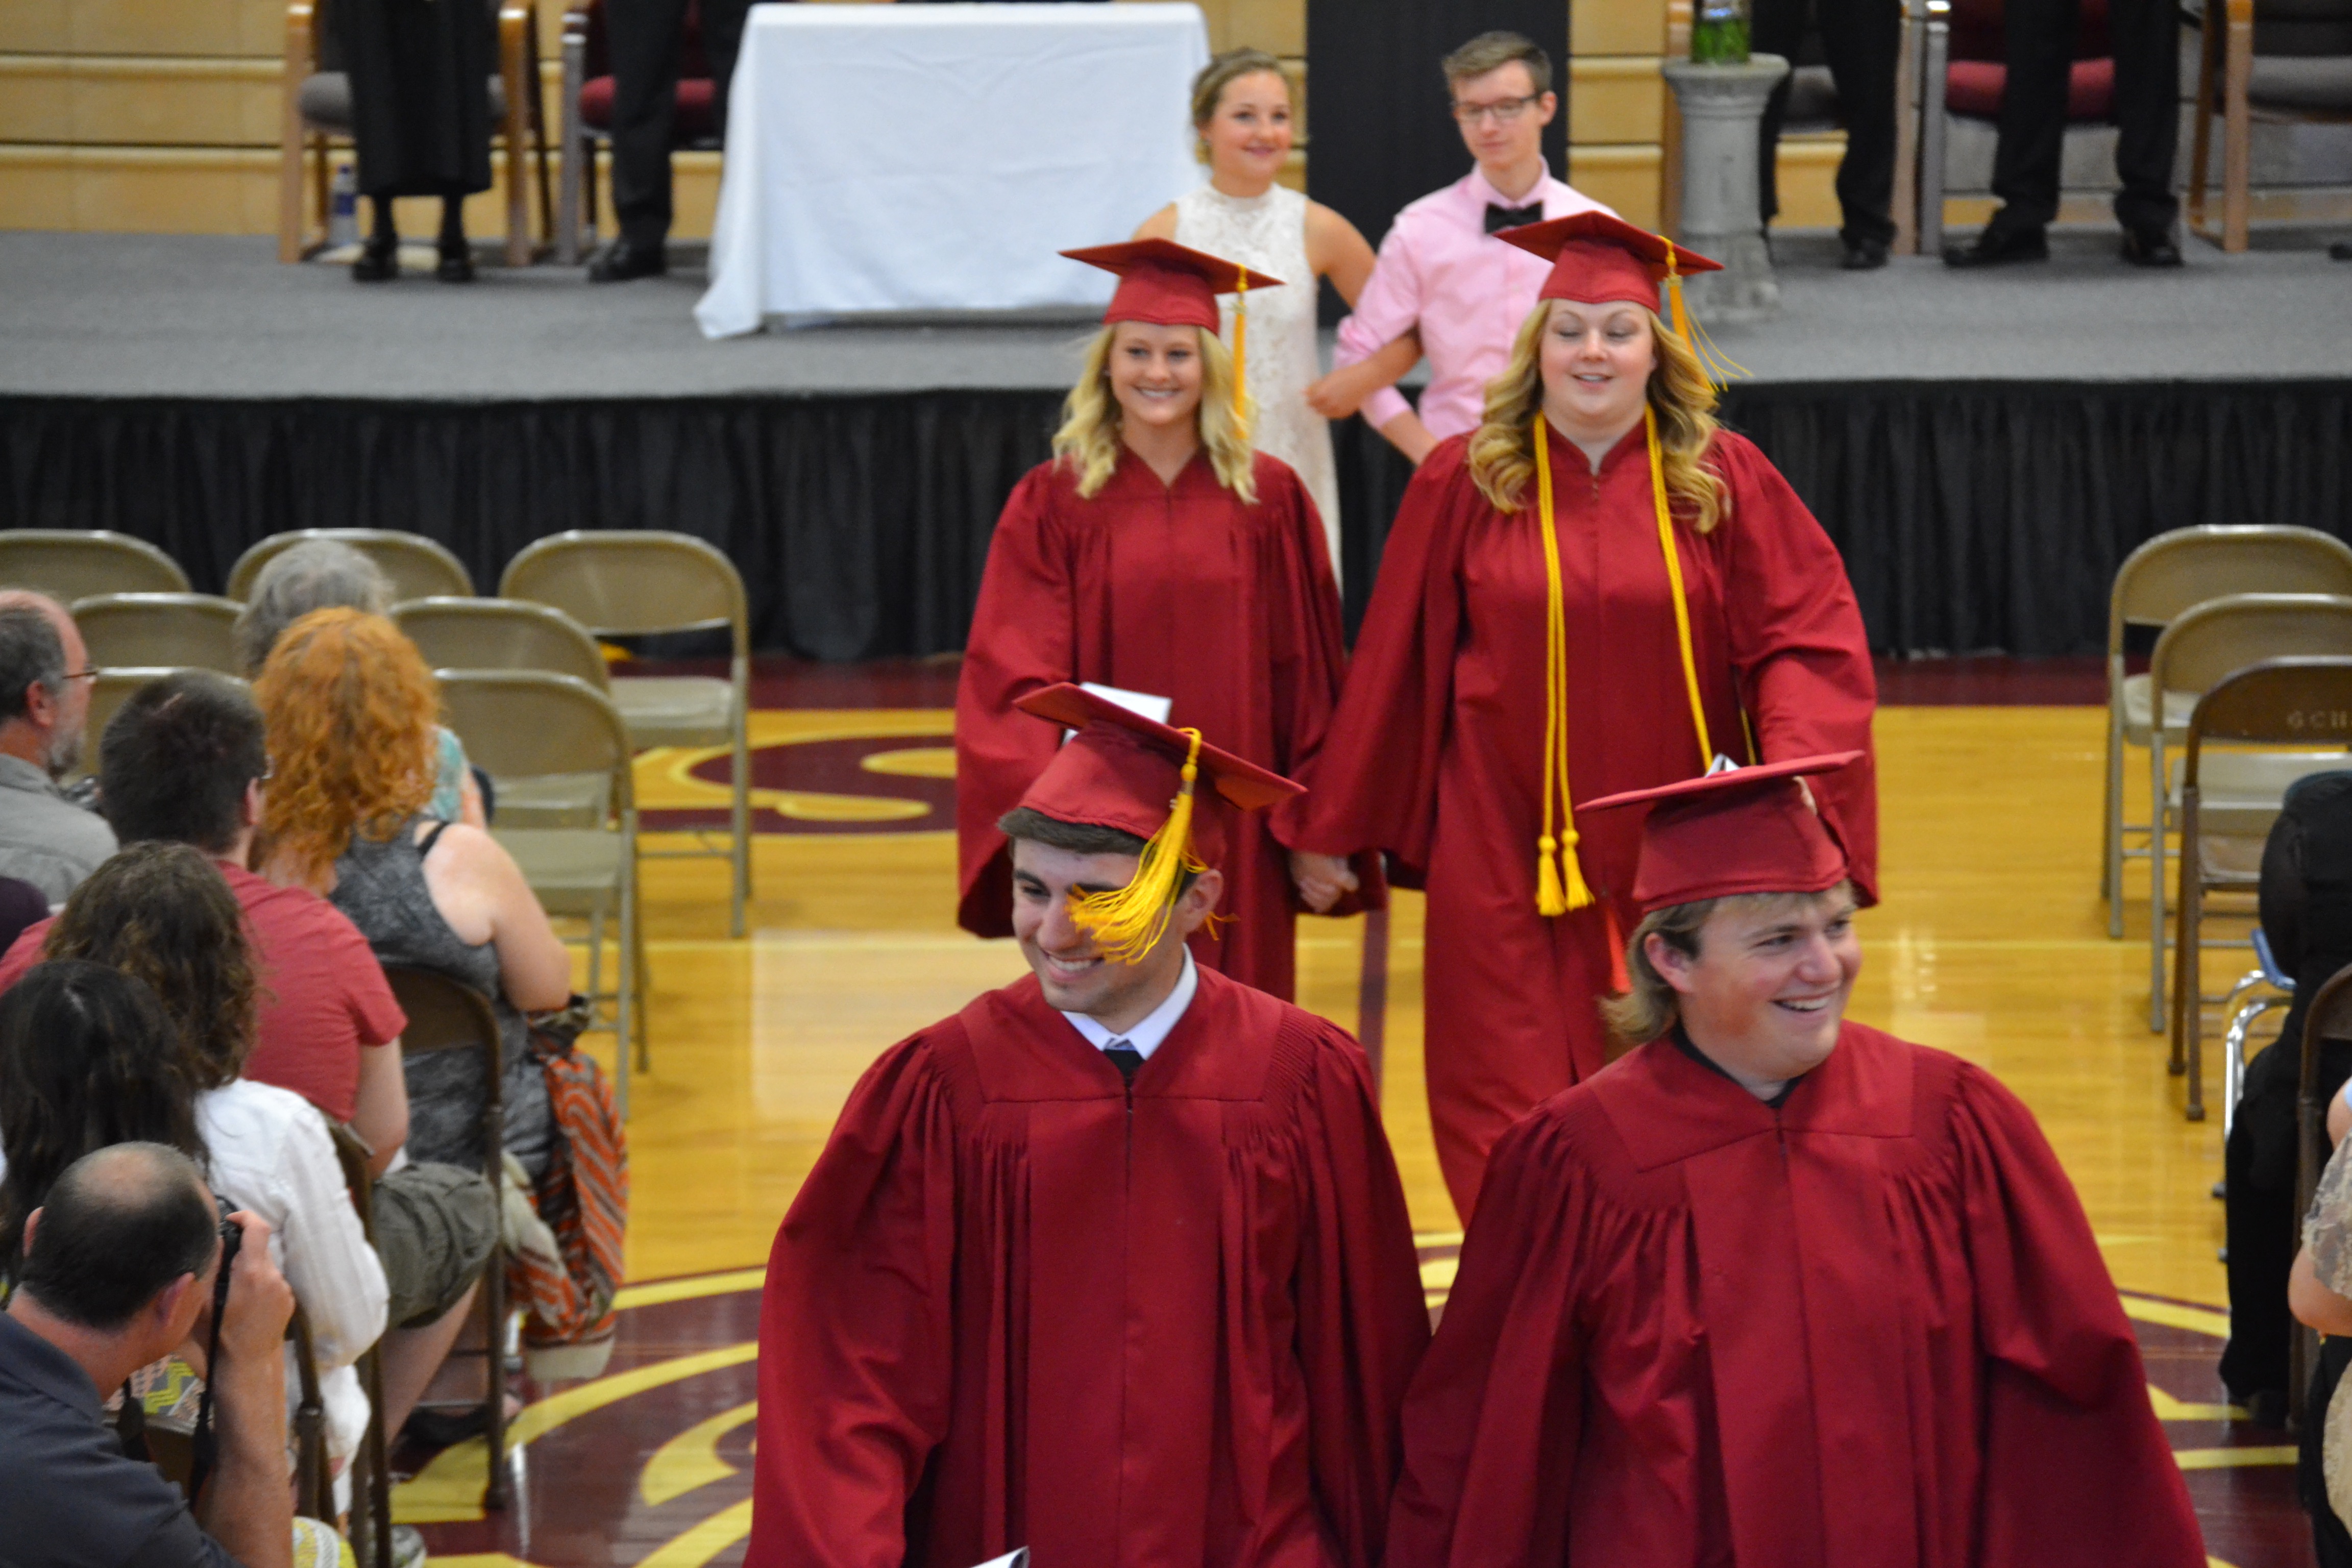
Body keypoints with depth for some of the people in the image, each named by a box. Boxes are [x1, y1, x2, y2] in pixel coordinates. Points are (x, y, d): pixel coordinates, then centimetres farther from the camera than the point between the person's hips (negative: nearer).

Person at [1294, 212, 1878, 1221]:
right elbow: (1396, 665, 6)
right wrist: (1338, 833, 11)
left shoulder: (1725, 482, 0)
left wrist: (1789, 771, -21)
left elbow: (1808, 643, -2)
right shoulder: (1464, 484, 0)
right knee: (1516, 1133, -3)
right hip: (1508, 862, -1)